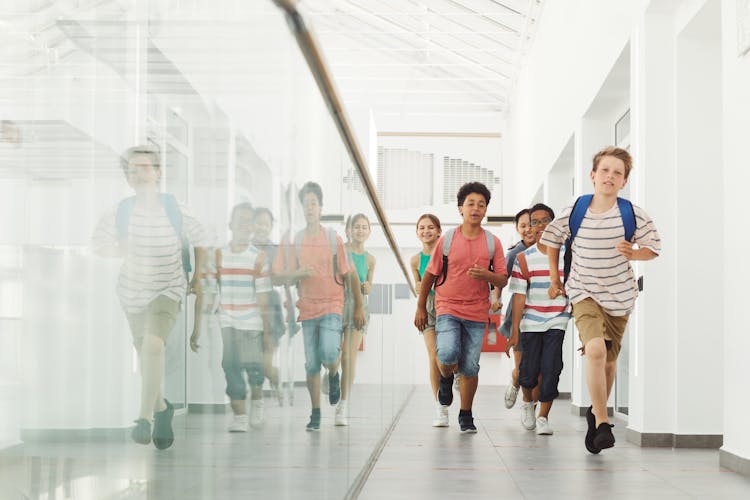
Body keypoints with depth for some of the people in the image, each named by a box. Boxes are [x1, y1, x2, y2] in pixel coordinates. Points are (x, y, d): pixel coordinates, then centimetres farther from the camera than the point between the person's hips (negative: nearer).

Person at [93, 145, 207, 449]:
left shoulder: (175, 210, -12)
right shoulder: (121, 212, -12)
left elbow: (199, 239, 4)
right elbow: (100, 242, 1)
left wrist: (197, 277, 9)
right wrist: (121, 250, -16)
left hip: (168, 291, -3)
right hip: (133, 293, 3)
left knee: (153, 344, -27)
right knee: (146, 356, 16)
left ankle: (145, 418, -26)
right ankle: (162, 409, 42)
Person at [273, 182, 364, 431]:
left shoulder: (334, 239, 1)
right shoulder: (294, 241, 4)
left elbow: (349, 274, 5)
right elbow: (279, 275, 3)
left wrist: (358, 308, 4)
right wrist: (299, 273, -17)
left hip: (331, 306, -2)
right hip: (307, 308, 2)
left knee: (329, 353, -22)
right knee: (311, 364, 3)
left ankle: (334, 375, 13)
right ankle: (315, 413, 16)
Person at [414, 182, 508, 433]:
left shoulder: (492, 242, 2)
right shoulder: (446, 240, -1)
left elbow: (503, 280, 4)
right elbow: (429, 274, 7)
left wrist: (486, 275, -18)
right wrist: (420, 308, 8)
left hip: (477, 312, 1)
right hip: (448, 308, -1)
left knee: (470, 367, 2)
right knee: (448, 354, -23)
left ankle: (466, 415, 19)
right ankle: (446, 378, 13)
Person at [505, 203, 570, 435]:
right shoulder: (524, 258, 0)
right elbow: (519, 296, -2)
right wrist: (515, 332, -5)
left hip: (556, 322, 0)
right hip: (530, 323, 0)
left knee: (551, 370, -9)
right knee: (530, 371, 3)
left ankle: (543, 416, 4)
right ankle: (528, 402, 34)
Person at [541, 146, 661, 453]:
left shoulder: (633, 214, -8)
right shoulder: (574, 211, -7)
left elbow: (653, 249, 3)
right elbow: (551, 239, 11)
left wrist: (632, 253, -17)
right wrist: (554, 276, 11)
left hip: (619, 295, 2)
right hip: (584, 293, -2)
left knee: (609, 361, 11)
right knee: (595, 349, -24)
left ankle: (596, 412, 38)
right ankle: (603, 424, -18)